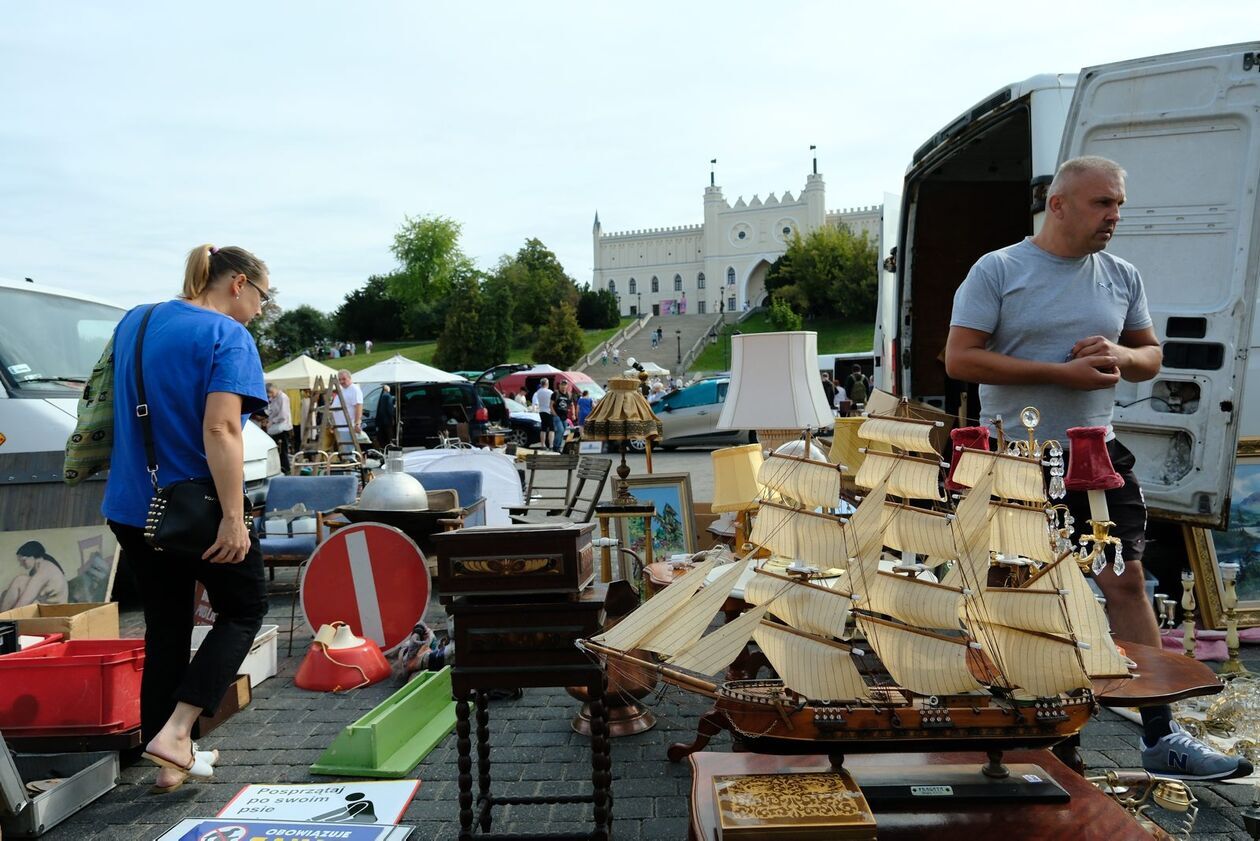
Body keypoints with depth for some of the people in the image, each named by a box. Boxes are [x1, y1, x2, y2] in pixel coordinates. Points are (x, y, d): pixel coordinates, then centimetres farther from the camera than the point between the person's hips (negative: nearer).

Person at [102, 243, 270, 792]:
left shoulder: (133, 323, 10)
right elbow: (219, 429, -24)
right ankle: (174, 730, 0)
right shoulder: (227, 336, -14)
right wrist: (233, 518, -25)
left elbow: (112, 409, 22)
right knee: (244, 610, 13)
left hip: (132, 508, 7)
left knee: (166, 627, 16)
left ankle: (172, 757, 23)